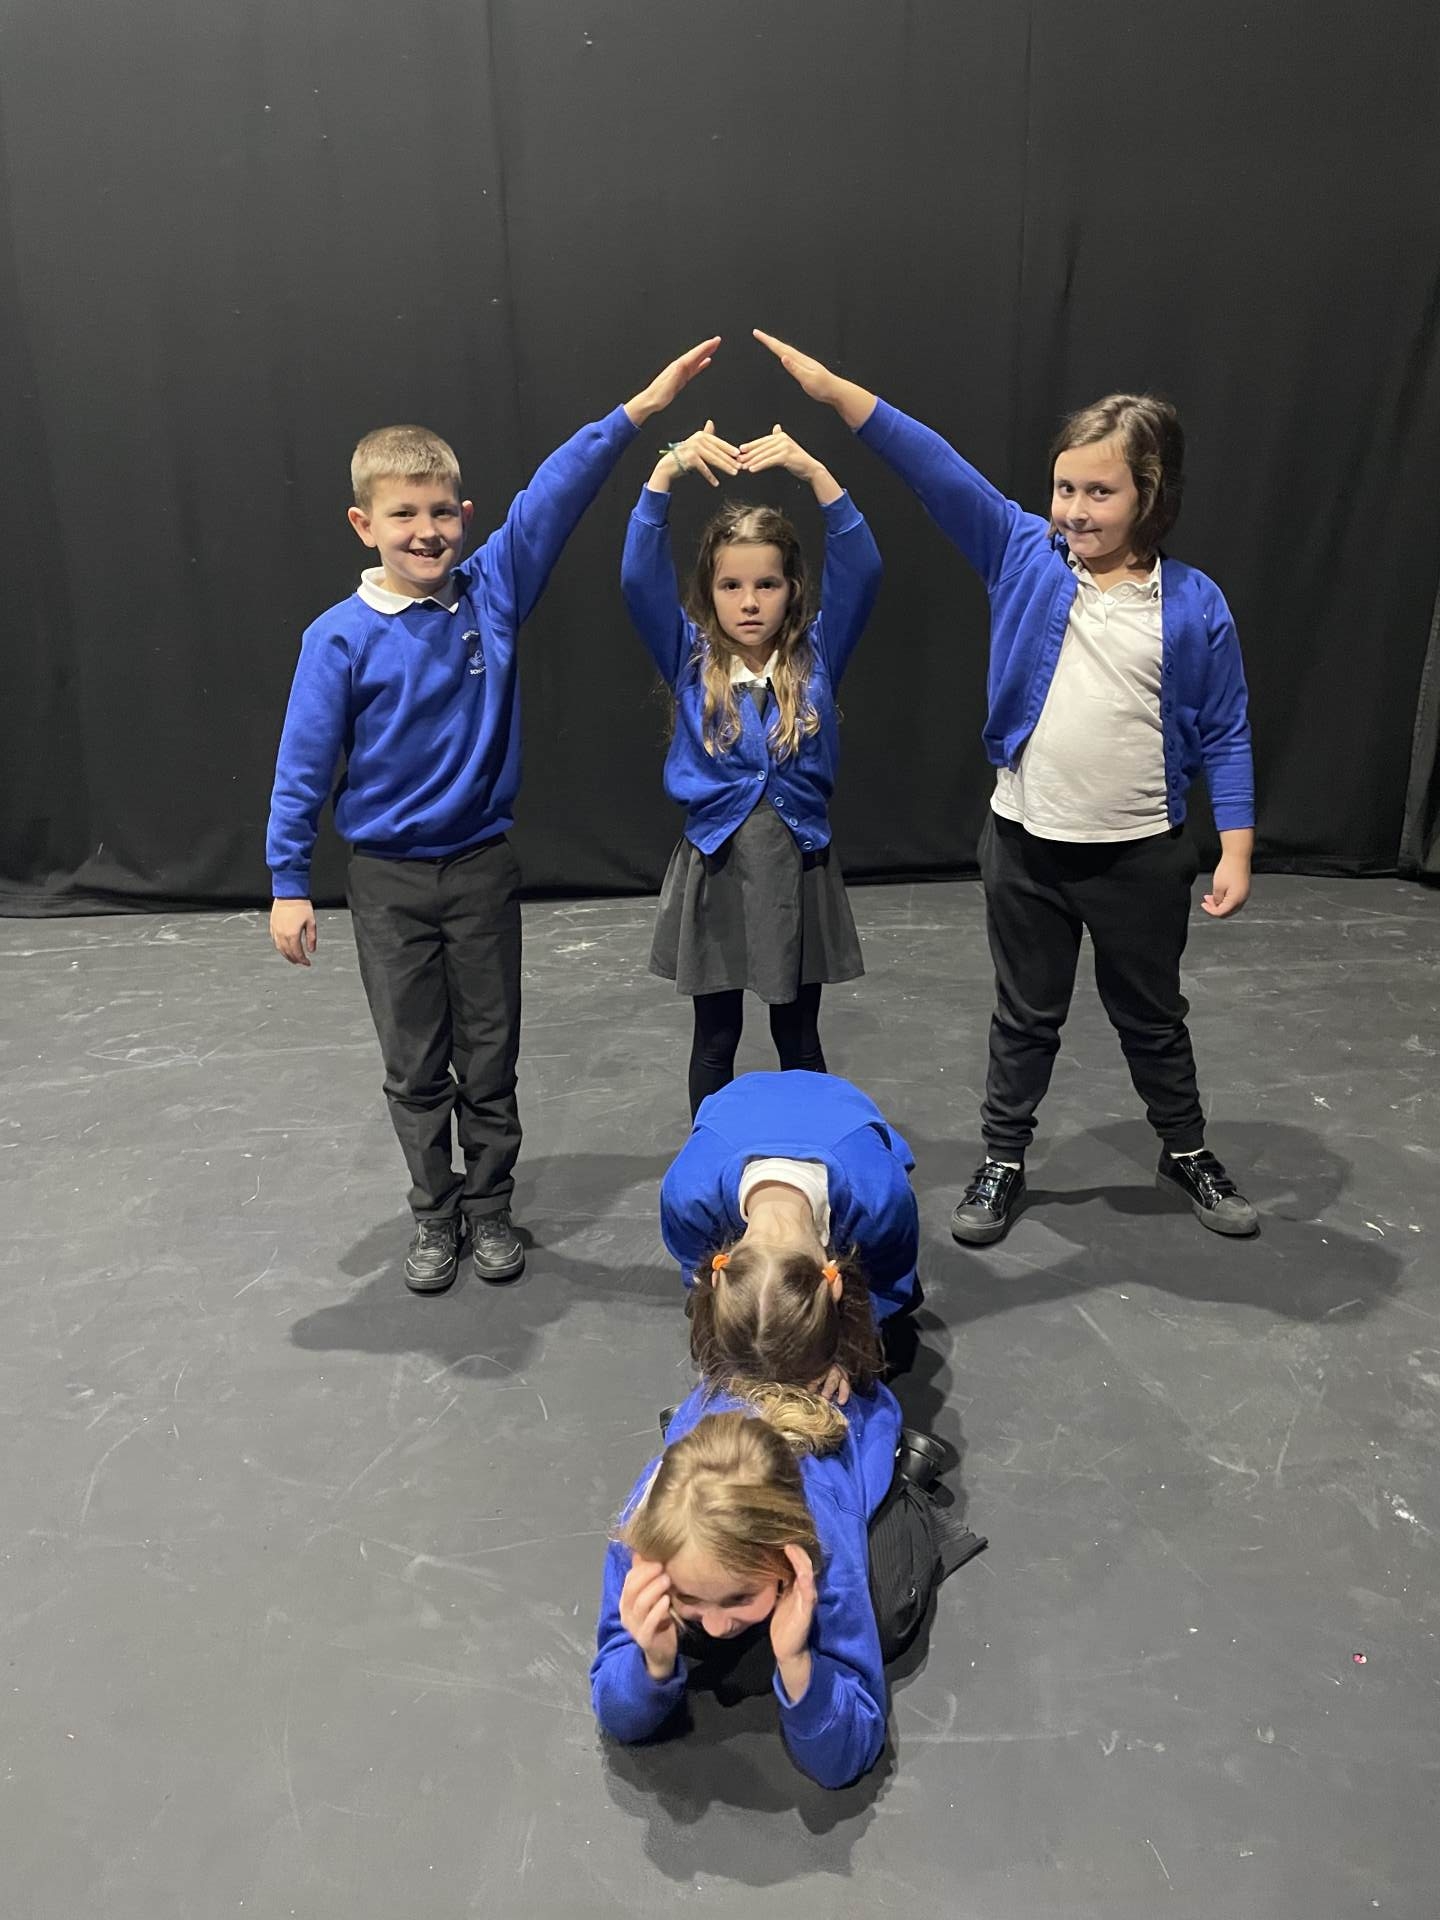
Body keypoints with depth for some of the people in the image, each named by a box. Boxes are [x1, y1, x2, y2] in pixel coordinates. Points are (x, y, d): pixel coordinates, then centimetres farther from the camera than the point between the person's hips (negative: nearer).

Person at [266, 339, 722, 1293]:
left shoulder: (491, 592, -4)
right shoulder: (341, 638, -9)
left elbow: (553, 498, -12)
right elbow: (304, 766, -6)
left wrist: (633, 412, -21)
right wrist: (289, 883, -4)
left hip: (482, 866, 2)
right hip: (387, 880, -1)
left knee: (490, 1057, 12)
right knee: (416, 1068, 11)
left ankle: (491, 1208, 30)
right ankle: (435, 1218, 29)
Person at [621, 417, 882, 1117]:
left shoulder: (815, 654, -1)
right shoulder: (690, 658, -2)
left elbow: (861, 569, -14)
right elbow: (639, 576, -15)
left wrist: (814, 472, -24)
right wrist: (667, 469, -25)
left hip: (800, 863, 0)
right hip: (713, 867, 0)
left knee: (799, 1038, 15)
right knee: (715, 1039, 14)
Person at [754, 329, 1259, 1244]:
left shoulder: (1194, 605, -7)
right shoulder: (1023, 558, -5)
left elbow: (1226, 736, -2)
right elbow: (941, 471, -15)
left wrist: (1236, 850, -7)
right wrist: (835, 390, -22)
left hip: (1142, 855, -1)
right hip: (1027, 845, 1)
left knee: (1153, 1015, 17)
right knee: (1026, 1017, 15)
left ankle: (1188, 1154, 40)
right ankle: (1003, 1162, 33)